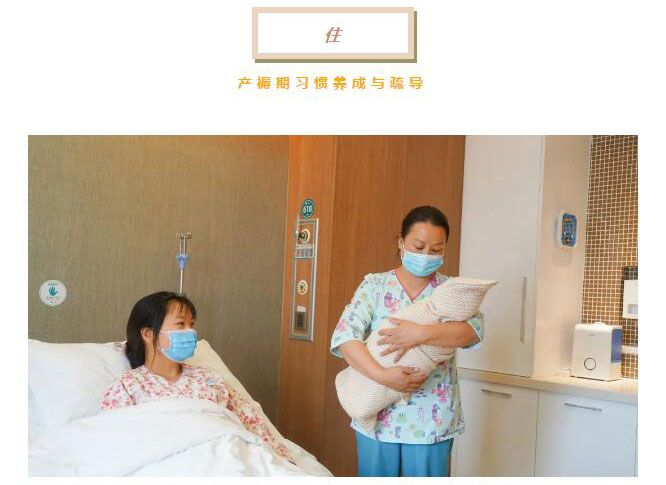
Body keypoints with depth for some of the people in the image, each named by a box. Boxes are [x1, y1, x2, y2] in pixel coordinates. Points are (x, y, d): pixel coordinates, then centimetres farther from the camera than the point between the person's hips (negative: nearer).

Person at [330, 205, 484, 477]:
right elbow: (344, 336, -12)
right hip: (377, 416, 0)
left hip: (431, 420, 0)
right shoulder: (374, 286, 0)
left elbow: (474, 330, -16)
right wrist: (382, 376, -24)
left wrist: (421, 334, -29)